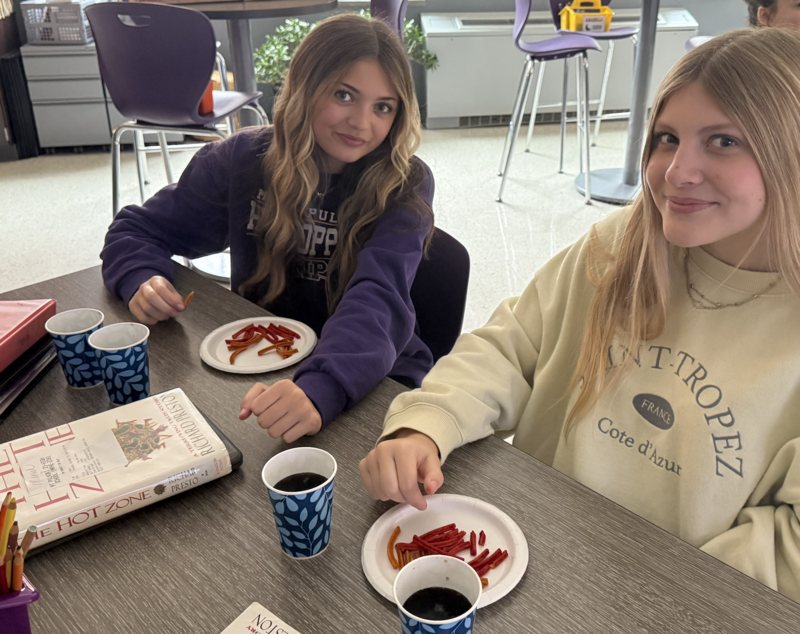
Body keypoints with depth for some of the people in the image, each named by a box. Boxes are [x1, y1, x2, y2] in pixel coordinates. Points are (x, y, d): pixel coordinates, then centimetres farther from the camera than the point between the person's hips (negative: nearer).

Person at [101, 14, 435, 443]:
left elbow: (379, 302, -29)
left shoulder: (405, 187, -12)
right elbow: (137, 230, 7)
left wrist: (319, 390, -48)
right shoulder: (245, 159, -4)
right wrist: (141, 280, -17)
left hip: (371, 380, -3)